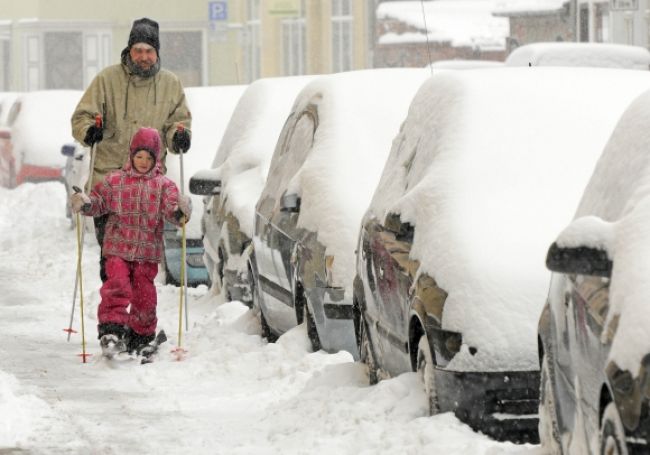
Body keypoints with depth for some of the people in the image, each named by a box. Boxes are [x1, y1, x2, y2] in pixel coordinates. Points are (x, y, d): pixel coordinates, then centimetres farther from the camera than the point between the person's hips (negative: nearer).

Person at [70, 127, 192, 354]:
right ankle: (111, 328, -15)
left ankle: (142, 337, 21)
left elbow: (171, 209, -7)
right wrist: (84, 203, -16)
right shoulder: (115, 181, 5)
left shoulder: (164, 185, 3)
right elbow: (98, 201, 5)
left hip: (148, 251, 1)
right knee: (117, 287, -16)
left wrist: (180, 212, -30)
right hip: (118, 248, -1)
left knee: (144, 294, 6)